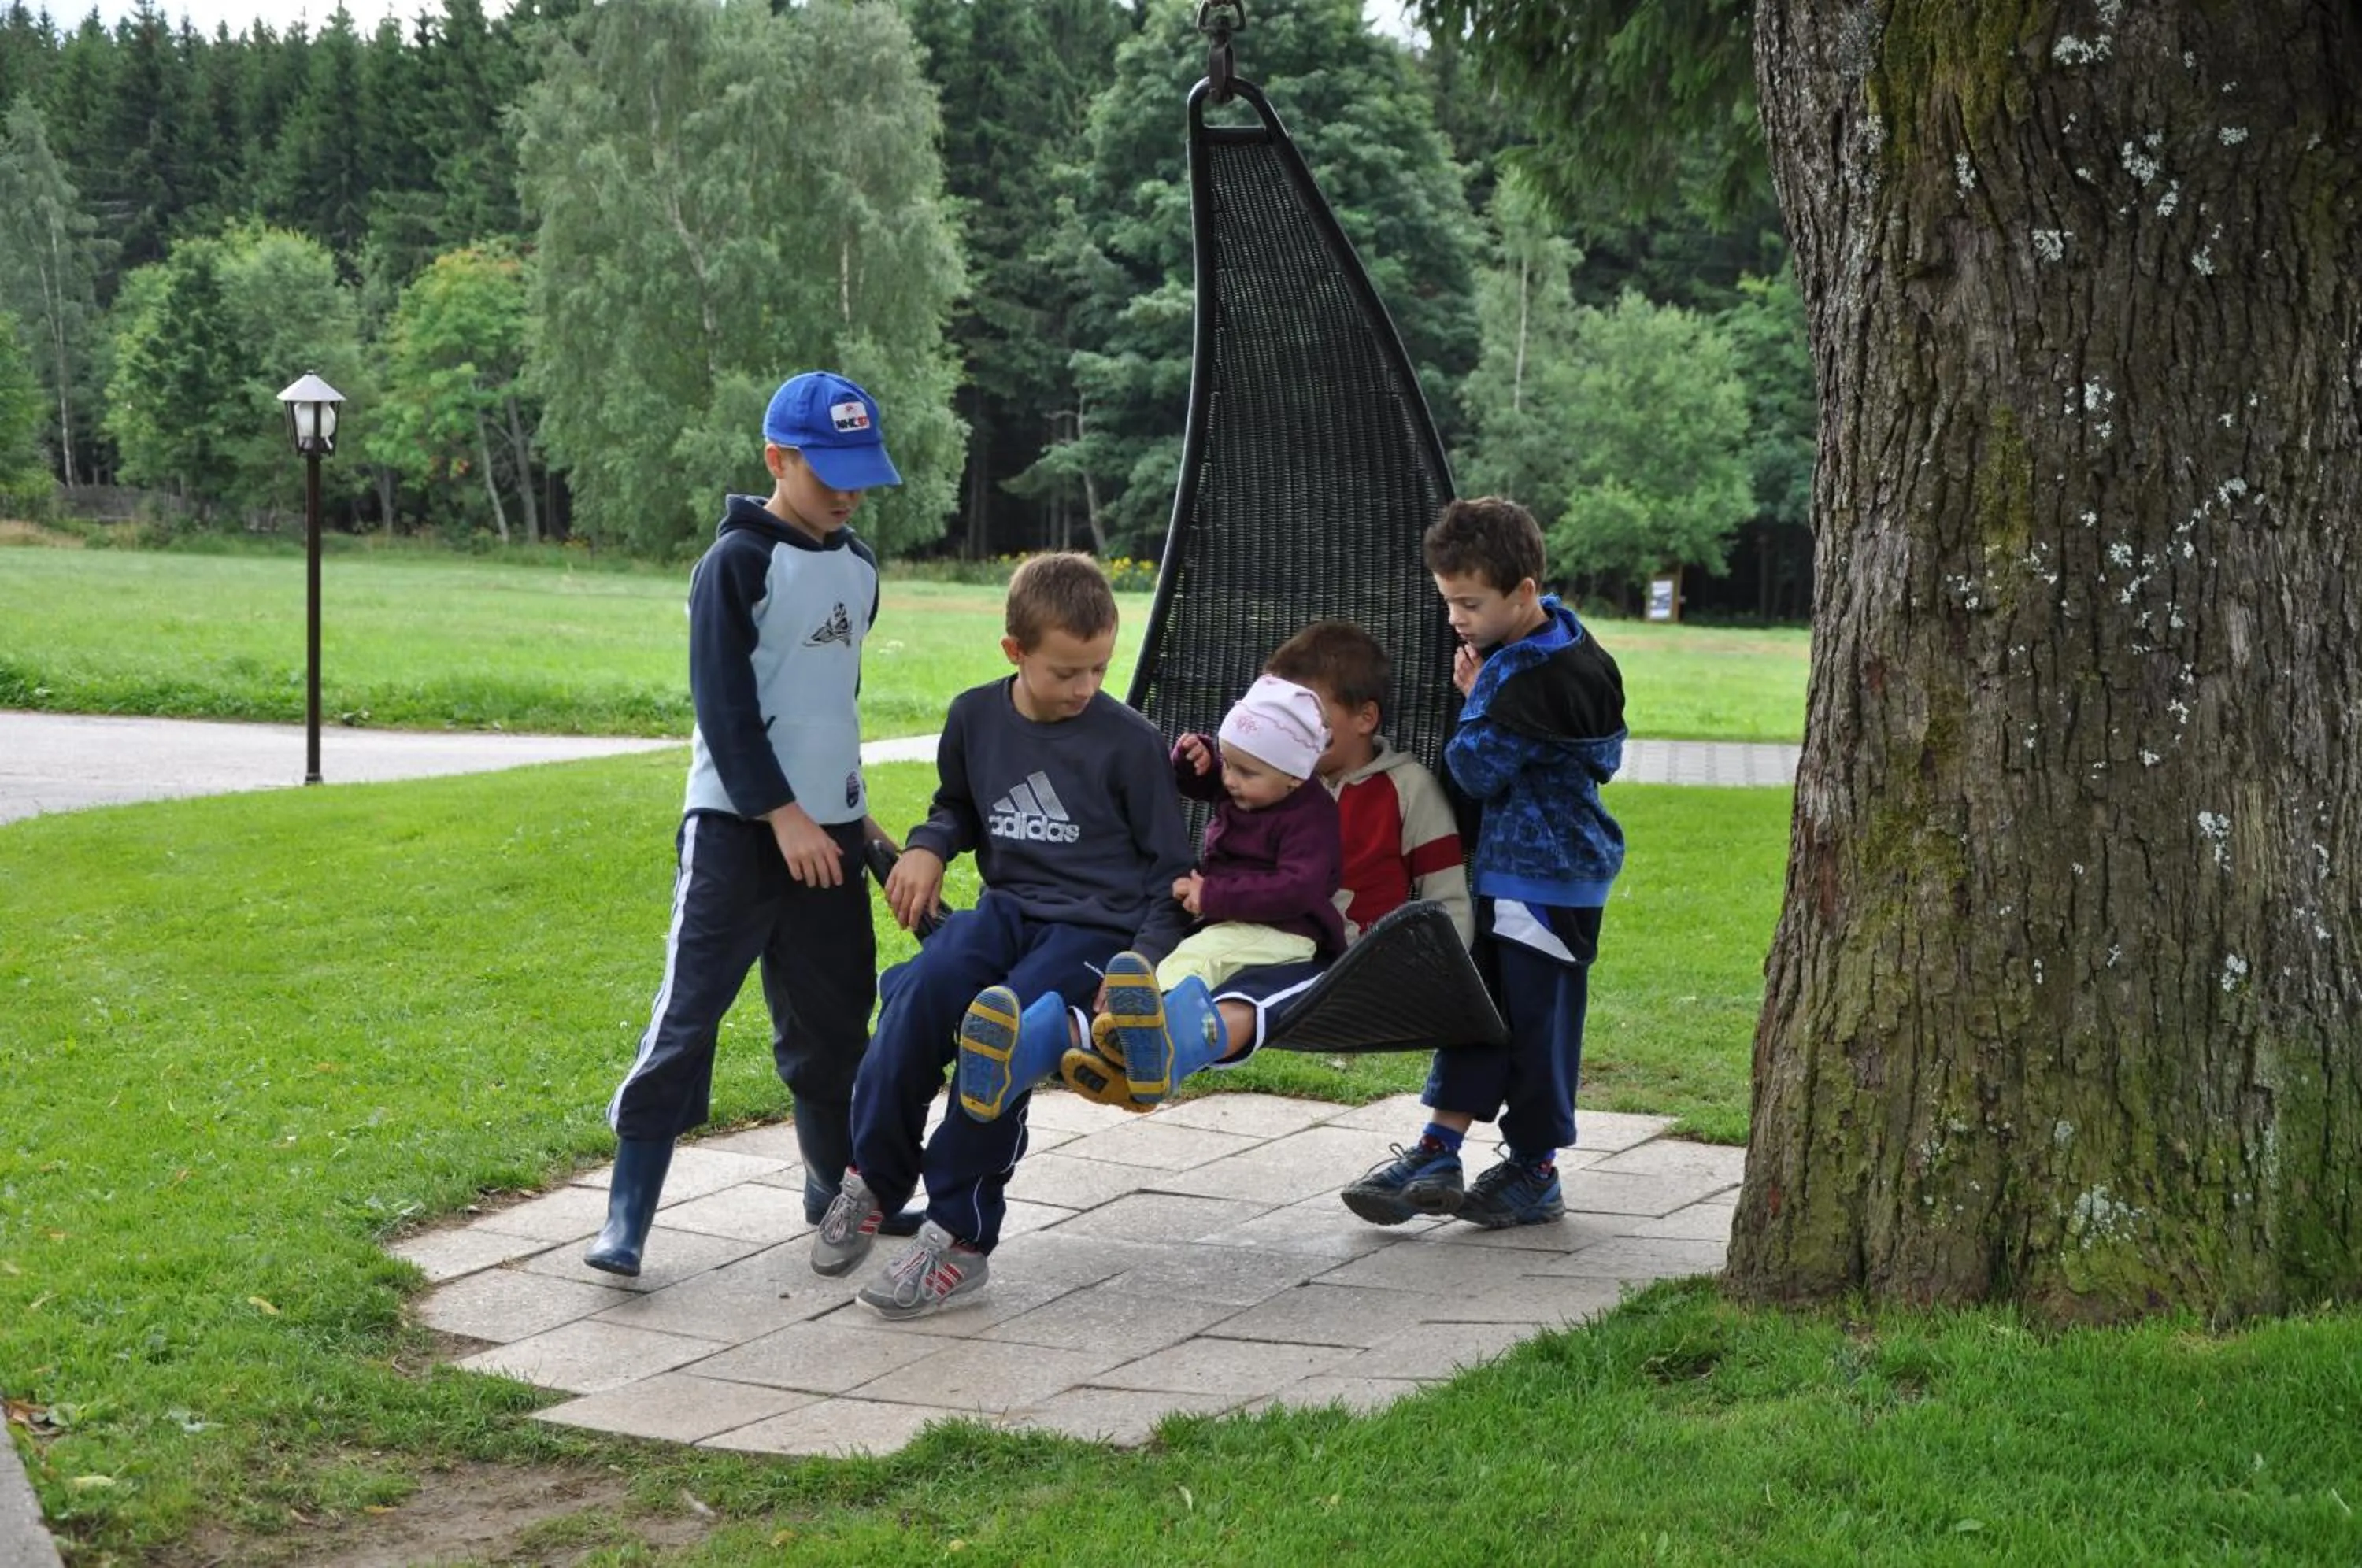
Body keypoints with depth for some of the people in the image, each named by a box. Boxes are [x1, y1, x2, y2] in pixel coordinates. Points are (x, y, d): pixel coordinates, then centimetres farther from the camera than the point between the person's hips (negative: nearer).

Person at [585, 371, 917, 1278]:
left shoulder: (858, 567, 12)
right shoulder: (737, 562, -9)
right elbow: (724, 705, -14)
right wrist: (782, 813, -18)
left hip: (827, 828, 7)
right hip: (738, 825, -7)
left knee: (833, 1015, 12)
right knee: (689, 1013, -9)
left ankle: (839, 1186, 27)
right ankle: (627, 1217, -8)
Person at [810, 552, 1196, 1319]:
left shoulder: (1129, 741, -4)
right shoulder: (975, 717, 7)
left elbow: (1169, 866, 3)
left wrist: (1146, 967, -11)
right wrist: (928, 847, 4)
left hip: (1098, 925, -3)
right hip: (1009, 907, 4)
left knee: (999, 1032, -30)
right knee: (924, 988, -30)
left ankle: (961, 1238, -19)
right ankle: (875, 1177, -11)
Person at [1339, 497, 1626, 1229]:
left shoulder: (1534, 678, -24)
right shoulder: (1565, 648, 7)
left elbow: (1477, 769, -23)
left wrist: (1474, 699, -4)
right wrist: (1484, 698, 5)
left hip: (1547, 880, -10)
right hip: (1506, 866, 10)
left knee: (1535, 1018, 1)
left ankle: (1535, 1172, 13)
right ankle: (1437, 1155, 13)